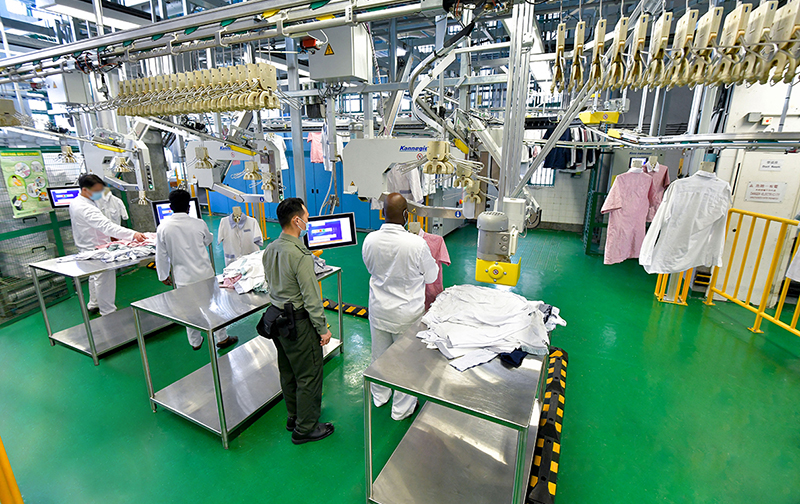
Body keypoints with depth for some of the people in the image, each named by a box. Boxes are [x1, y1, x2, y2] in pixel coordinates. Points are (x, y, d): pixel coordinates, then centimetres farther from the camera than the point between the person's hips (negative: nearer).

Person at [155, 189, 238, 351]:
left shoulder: (162, 228, -8)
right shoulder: (199, 223, -9)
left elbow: (161, 256, -1)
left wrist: (163, 276, 12)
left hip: (183, 278, 1)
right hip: (205, 274, -1)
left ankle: (195, 342, 29)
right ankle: (222, 338, 22)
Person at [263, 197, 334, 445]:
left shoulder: (270, 249, 1)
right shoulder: (300, 255, -26)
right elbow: (311, 297, -22)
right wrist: (323, 328, -13)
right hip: (298, 322, -9)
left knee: (288, 371, 23)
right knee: (309, 375, 8)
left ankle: (294, 416, 41)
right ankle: (305, 428, 23)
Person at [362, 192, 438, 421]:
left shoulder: (370, 240, -14)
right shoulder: (417, 244, -26)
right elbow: (431, 276, -9)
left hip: (378, 310, 4)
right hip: (407, 313, -4)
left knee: (379, 354, 24)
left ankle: (380, 396, 47)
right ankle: (402, 408, 34)